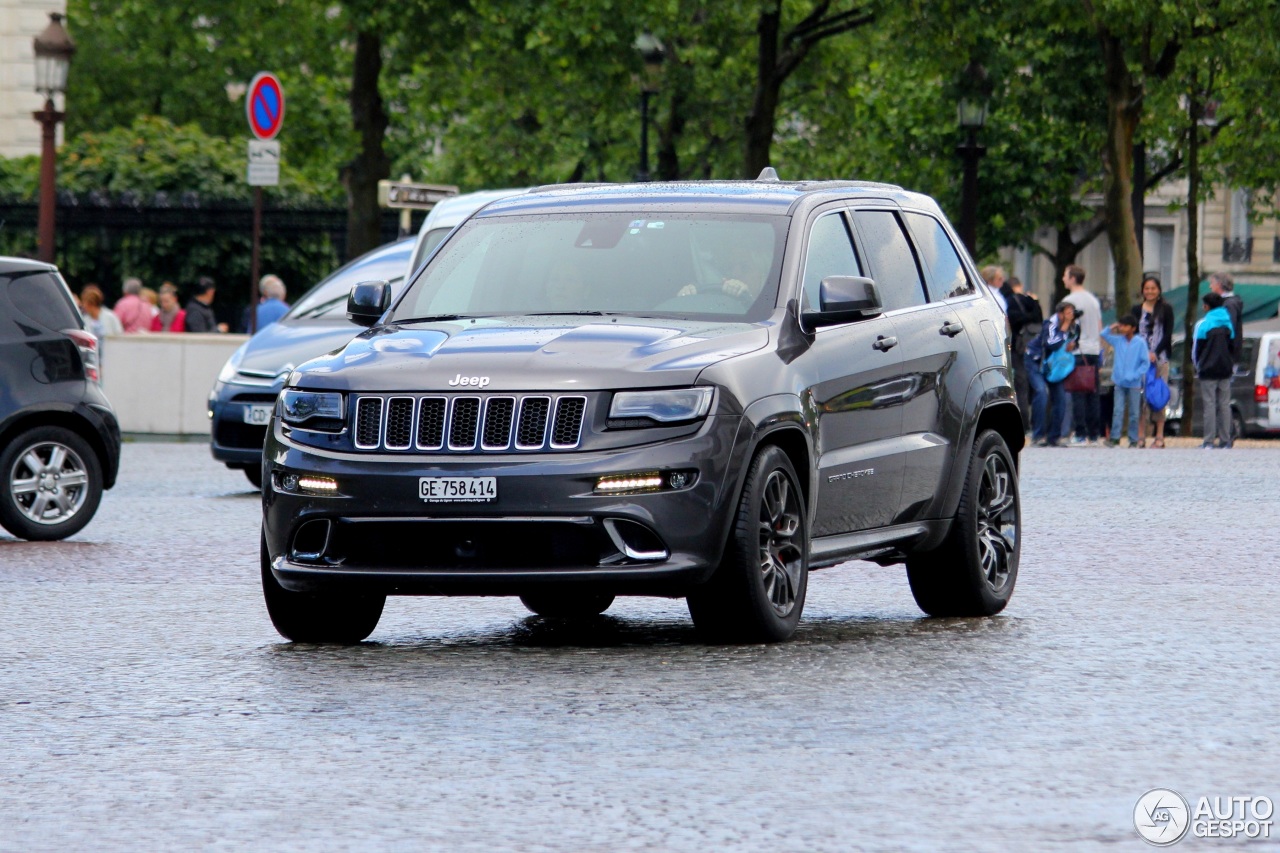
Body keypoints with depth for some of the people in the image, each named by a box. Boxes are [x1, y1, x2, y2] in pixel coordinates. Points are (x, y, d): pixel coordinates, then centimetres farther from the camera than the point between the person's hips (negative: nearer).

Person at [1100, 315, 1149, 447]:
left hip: (1134, 384, -3)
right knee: (1118, 411, -2)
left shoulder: (1140, 342, -7)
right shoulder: (1118, 340, 4)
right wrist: (1112, 328, -3)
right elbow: (1103, 335, 13)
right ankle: (1114, 438, -1)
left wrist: (1135, 375, -15)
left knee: (1134, 413, 4)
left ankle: (1133, 440, 10)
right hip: (1120, 383, 3)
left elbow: (1145, 362, -7)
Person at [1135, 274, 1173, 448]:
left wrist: (1155, 353, -12)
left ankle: (1160, 437, -2)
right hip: (1140, 358, 2)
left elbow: (1168, 334, -1)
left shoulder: (1166, 309, 5)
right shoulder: (1137, 310, 12)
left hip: (1160, 357, -2)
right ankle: (1141, 436, -4)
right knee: (1141, 396, -4)